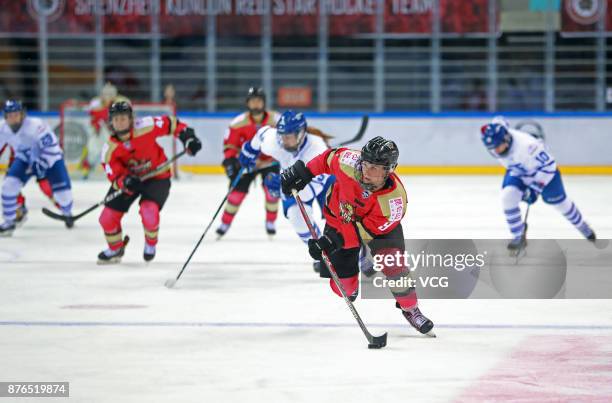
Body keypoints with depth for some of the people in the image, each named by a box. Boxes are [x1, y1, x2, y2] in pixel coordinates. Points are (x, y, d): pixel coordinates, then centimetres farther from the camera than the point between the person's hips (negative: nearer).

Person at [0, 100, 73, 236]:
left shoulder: (35, 125, -34)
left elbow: (51, 145, -31)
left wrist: (42, 165, -31)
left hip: (50, 158, -4)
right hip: (25, 159, 4)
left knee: (62, 191, -7)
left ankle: (67, 213, 29)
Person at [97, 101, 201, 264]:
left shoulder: (146, 127, -26)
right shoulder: (110, 149, -19)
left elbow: (170, 123, -12)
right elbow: (115, 177, -19)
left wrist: (188, 137, -19)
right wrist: (125, 182, -41)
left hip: (157, 177, -3)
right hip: (129, 178, 3)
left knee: (149, 212, -27)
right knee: (107, 217, -3)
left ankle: (151, 244, 7)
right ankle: (115, 249, 29)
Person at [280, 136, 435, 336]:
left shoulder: (394, 199, -39)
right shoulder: (349, 162, -35)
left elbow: (367, 230, -35)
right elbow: (331, 157, -11)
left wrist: (335, 240, -42)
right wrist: (303, 173, -10)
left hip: (378, 223, -2)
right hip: (340, 218, 2)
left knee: (393, 265, -22)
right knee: (343, 282, -1)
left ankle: (410, 309, 4)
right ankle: (350, 292, 39)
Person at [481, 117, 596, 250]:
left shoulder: (527, 145, -43)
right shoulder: (496, 142, -23)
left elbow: (548, 165, -33)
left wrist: (535, 188, -32)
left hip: (542, 168, -5)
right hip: (517, 170, 5)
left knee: (559, 201, 11)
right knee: (508, 196, -19)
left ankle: (581, 225, 40)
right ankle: (518, 236, -4)